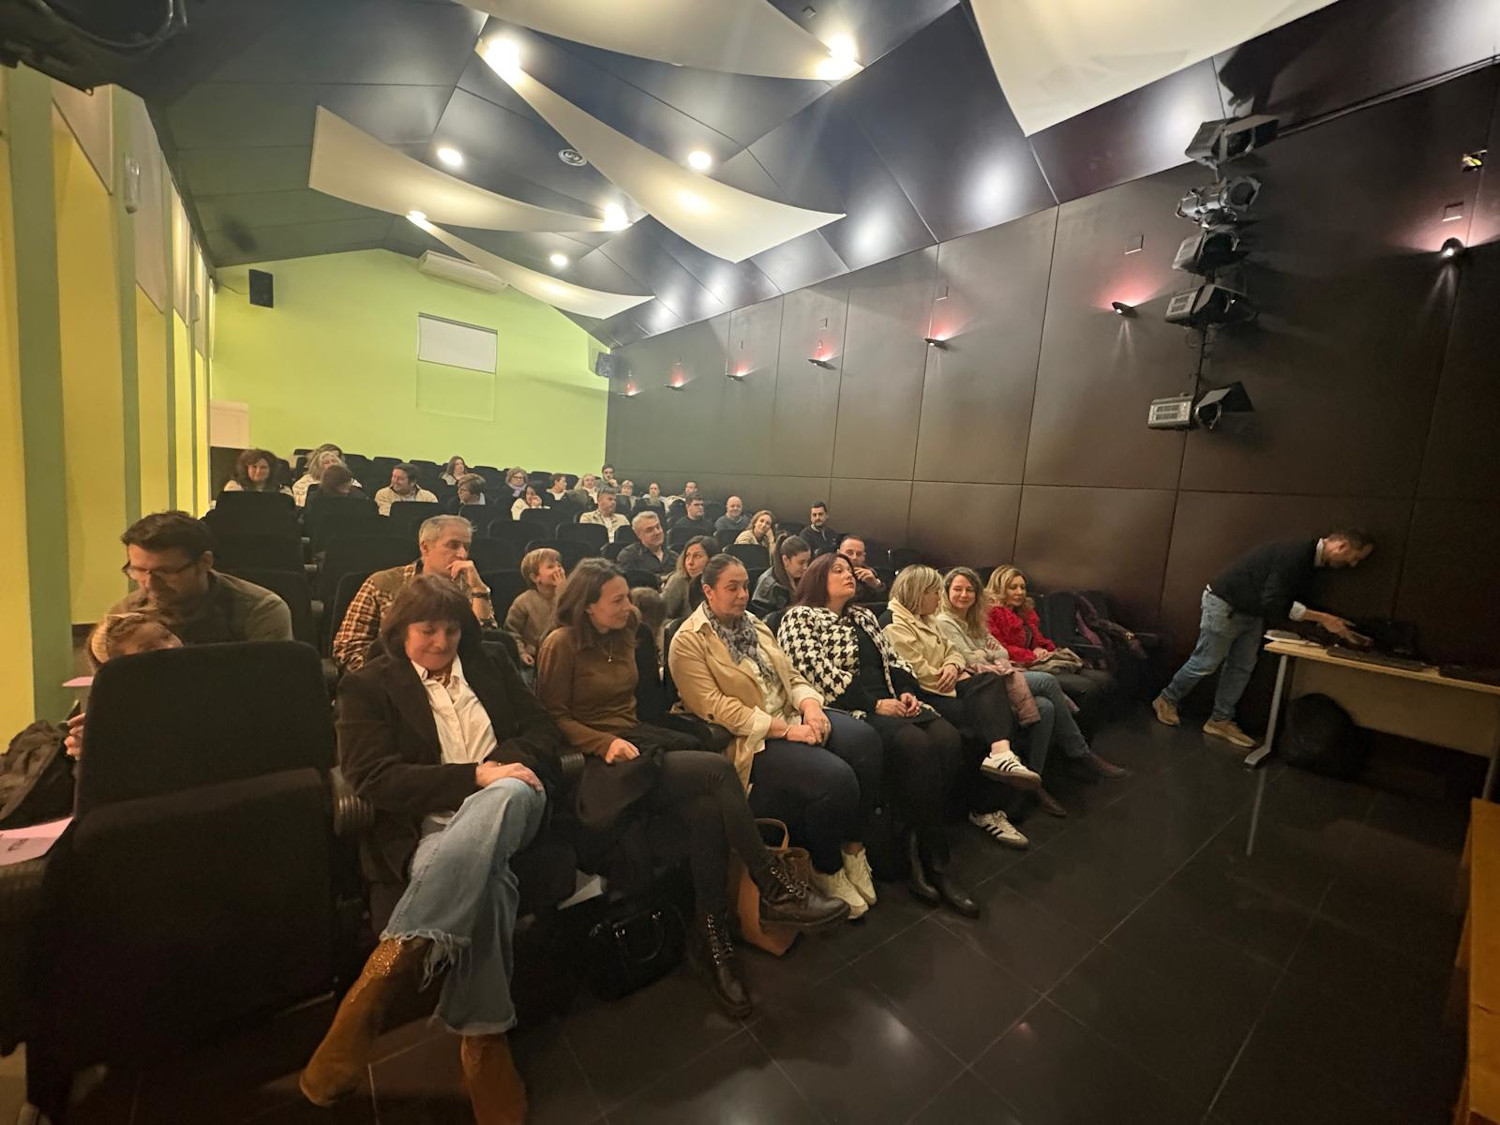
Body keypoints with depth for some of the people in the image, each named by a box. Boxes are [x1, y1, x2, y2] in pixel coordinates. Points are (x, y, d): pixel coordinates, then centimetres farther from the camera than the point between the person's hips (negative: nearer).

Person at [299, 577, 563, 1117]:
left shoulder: (490, 668, 18)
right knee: (486, 881, -39)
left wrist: (503, 768, -8)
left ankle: (380, 974, -33)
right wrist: (473, 775, -17)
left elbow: (544, 732, 15)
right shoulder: (368, 686, 8)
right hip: (427, 824, -3)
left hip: (509, 806, 3)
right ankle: (481, 1035, -26)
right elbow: (374, 778, -5)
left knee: (508, 792, -38)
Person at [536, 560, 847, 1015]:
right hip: (599, 761, -6)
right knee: (717, 768, -27)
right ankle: (774, 887, -15)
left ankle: (712, 935, -11)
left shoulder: (623, 636, 13)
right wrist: (606, 743, -19)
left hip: (637, 742, 7)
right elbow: (553, 716, -7)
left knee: (706, 808, -25)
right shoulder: (561, 644, -7)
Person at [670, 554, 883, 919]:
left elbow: (791, 675, 15)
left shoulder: (755, 627, 18)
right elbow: (714, 707, -16)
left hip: (793, 717, 7)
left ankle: (852, 845, 1)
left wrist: (810, 705, -8)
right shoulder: (689, 642, -6)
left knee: (864, 739, -20)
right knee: (835, 779, -26)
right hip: (750, 740, -7)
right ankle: (827, 869, 4)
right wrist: (785, 729, -19)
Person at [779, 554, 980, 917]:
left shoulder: (863, 615, 26)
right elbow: (818, 673, -11)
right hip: (847, 709, -7)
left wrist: (907, 691, 1)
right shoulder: (799, 618, 2)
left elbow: (892, 659, 22)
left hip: (891, 703, 7)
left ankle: (918, 849, -10)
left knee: (947, 737, -20)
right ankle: (935, 862, -15)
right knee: (915, 744, -30)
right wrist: (874, 704, -14)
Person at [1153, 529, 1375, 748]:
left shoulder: (1309, 559, 6)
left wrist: (1334, 626, 4)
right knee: (1205, 663, -2)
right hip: (1224, 604, -10)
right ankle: (1167, 700, 14)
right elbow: (1274, 602, -28)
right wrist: (1322, 618, -22)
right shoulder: (1295, 554, -25)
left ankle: (1220, 721, 15)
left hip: (1252, 612, 10)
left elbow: (1297, 603, 10)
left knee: (1242, 668, 8)